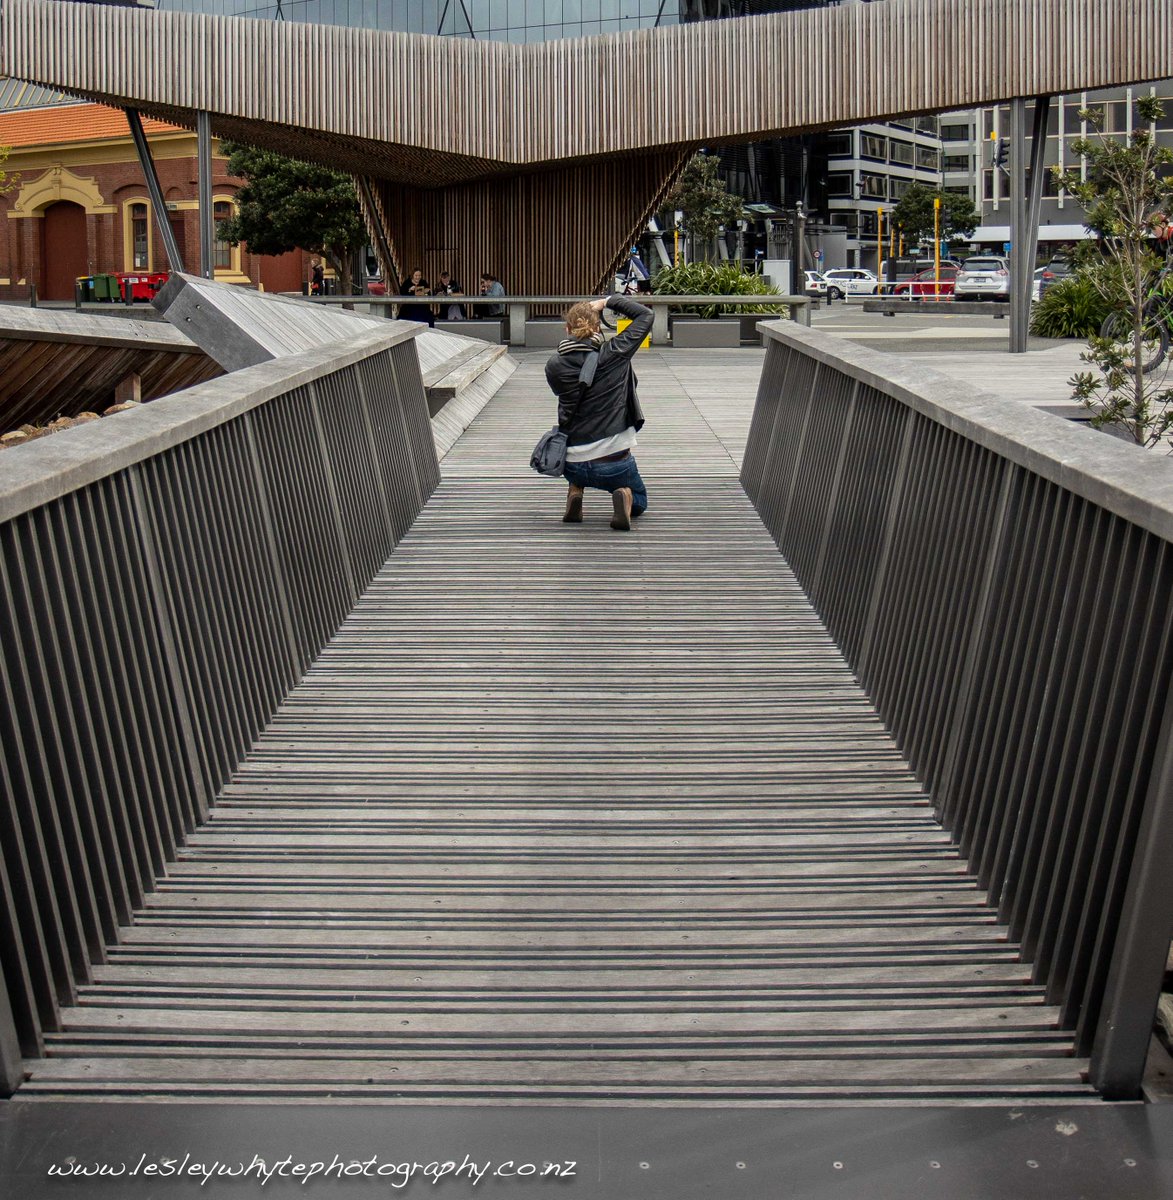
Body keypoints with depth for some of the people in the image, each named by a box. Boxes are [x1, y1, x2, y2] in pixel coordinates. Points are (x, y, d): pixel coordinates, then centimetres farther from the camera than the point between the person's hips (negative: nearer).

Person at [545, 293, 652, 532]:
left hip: (575, 465, 2)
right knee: (640, 501, 27)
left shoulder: (554, 366, -7)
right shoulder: (614, 354, -9)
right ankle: (625, 496, -9)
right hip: (615, 462, -2)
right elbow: (645, 314, 5)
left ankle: (575, 491, 13)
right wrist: (607, 302, 8)